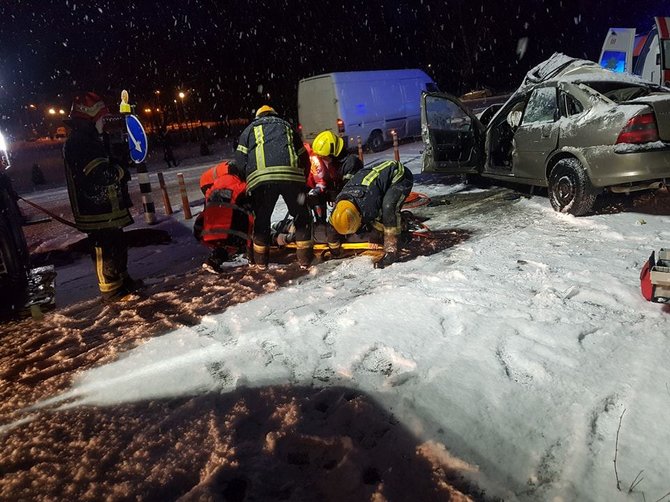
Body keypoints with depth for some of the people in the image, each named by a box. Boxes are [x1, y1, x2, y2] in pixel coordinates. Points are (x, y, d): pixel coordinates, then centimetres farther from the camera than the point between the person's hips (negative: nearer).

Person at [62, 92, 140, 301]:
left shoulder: (87, 139, 16)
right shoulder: (79, 143, -19)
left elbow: (103, 166, 23)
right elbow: (101, 174, -28)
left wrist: (117, 165, 4)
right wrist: (121, 170, -10)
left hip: (106, 208, 11)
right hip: (98, 211, -11)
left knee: (117, 244, 19)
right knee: (105, 249, -2)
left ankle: (122, 279, 33)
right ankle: (111, 289, 8)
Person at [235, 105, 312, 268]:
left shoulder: (250, 129, 29)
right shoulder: (287, 127, 34)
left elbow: (240, 161, 16)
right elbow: (304, 159, 28)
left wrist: (248, 181, 27)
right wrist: (301, 184, 35)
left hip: (260, 178, 0)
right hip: (292, 175, 1)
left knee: (261, 218, 18)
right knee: (301, 216, 17)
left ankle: (261, 259, 24)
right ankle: (304, 257, 17)